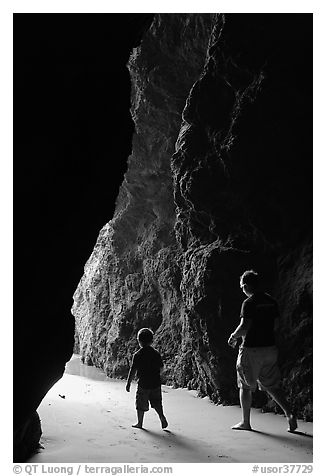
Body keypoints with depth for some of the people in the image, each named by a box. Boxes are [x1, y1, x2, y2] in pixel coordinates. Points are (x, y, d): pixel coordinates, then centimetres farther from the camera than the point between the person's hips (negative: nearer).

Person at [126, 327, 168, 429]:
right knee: (157, 403, 17)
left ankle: (140, 423, 19)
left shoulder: (138, 355, -11)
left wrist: (128, 383, -3)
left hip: (143, 384, -3)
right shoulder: (156, 354, 1)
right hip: (156, 383, 4)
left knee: (141, 405, 11)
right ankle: (162, 417, 2)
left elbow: (133, 370, -11)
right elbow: (161, 368, 7)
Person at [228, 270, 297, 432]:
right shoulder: (271, 301, 7)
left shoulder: (249, 303, -15)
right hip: (270, 347, 6)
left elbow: (244, 326, -21)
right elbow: (276, 324, 13)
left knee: (245, 386, 9)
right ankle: (289, 414, 1)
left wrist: (234, 337, -4)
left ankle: (245, 422, 16)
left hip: (252, 349, -6)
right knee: (272, 385, 15)